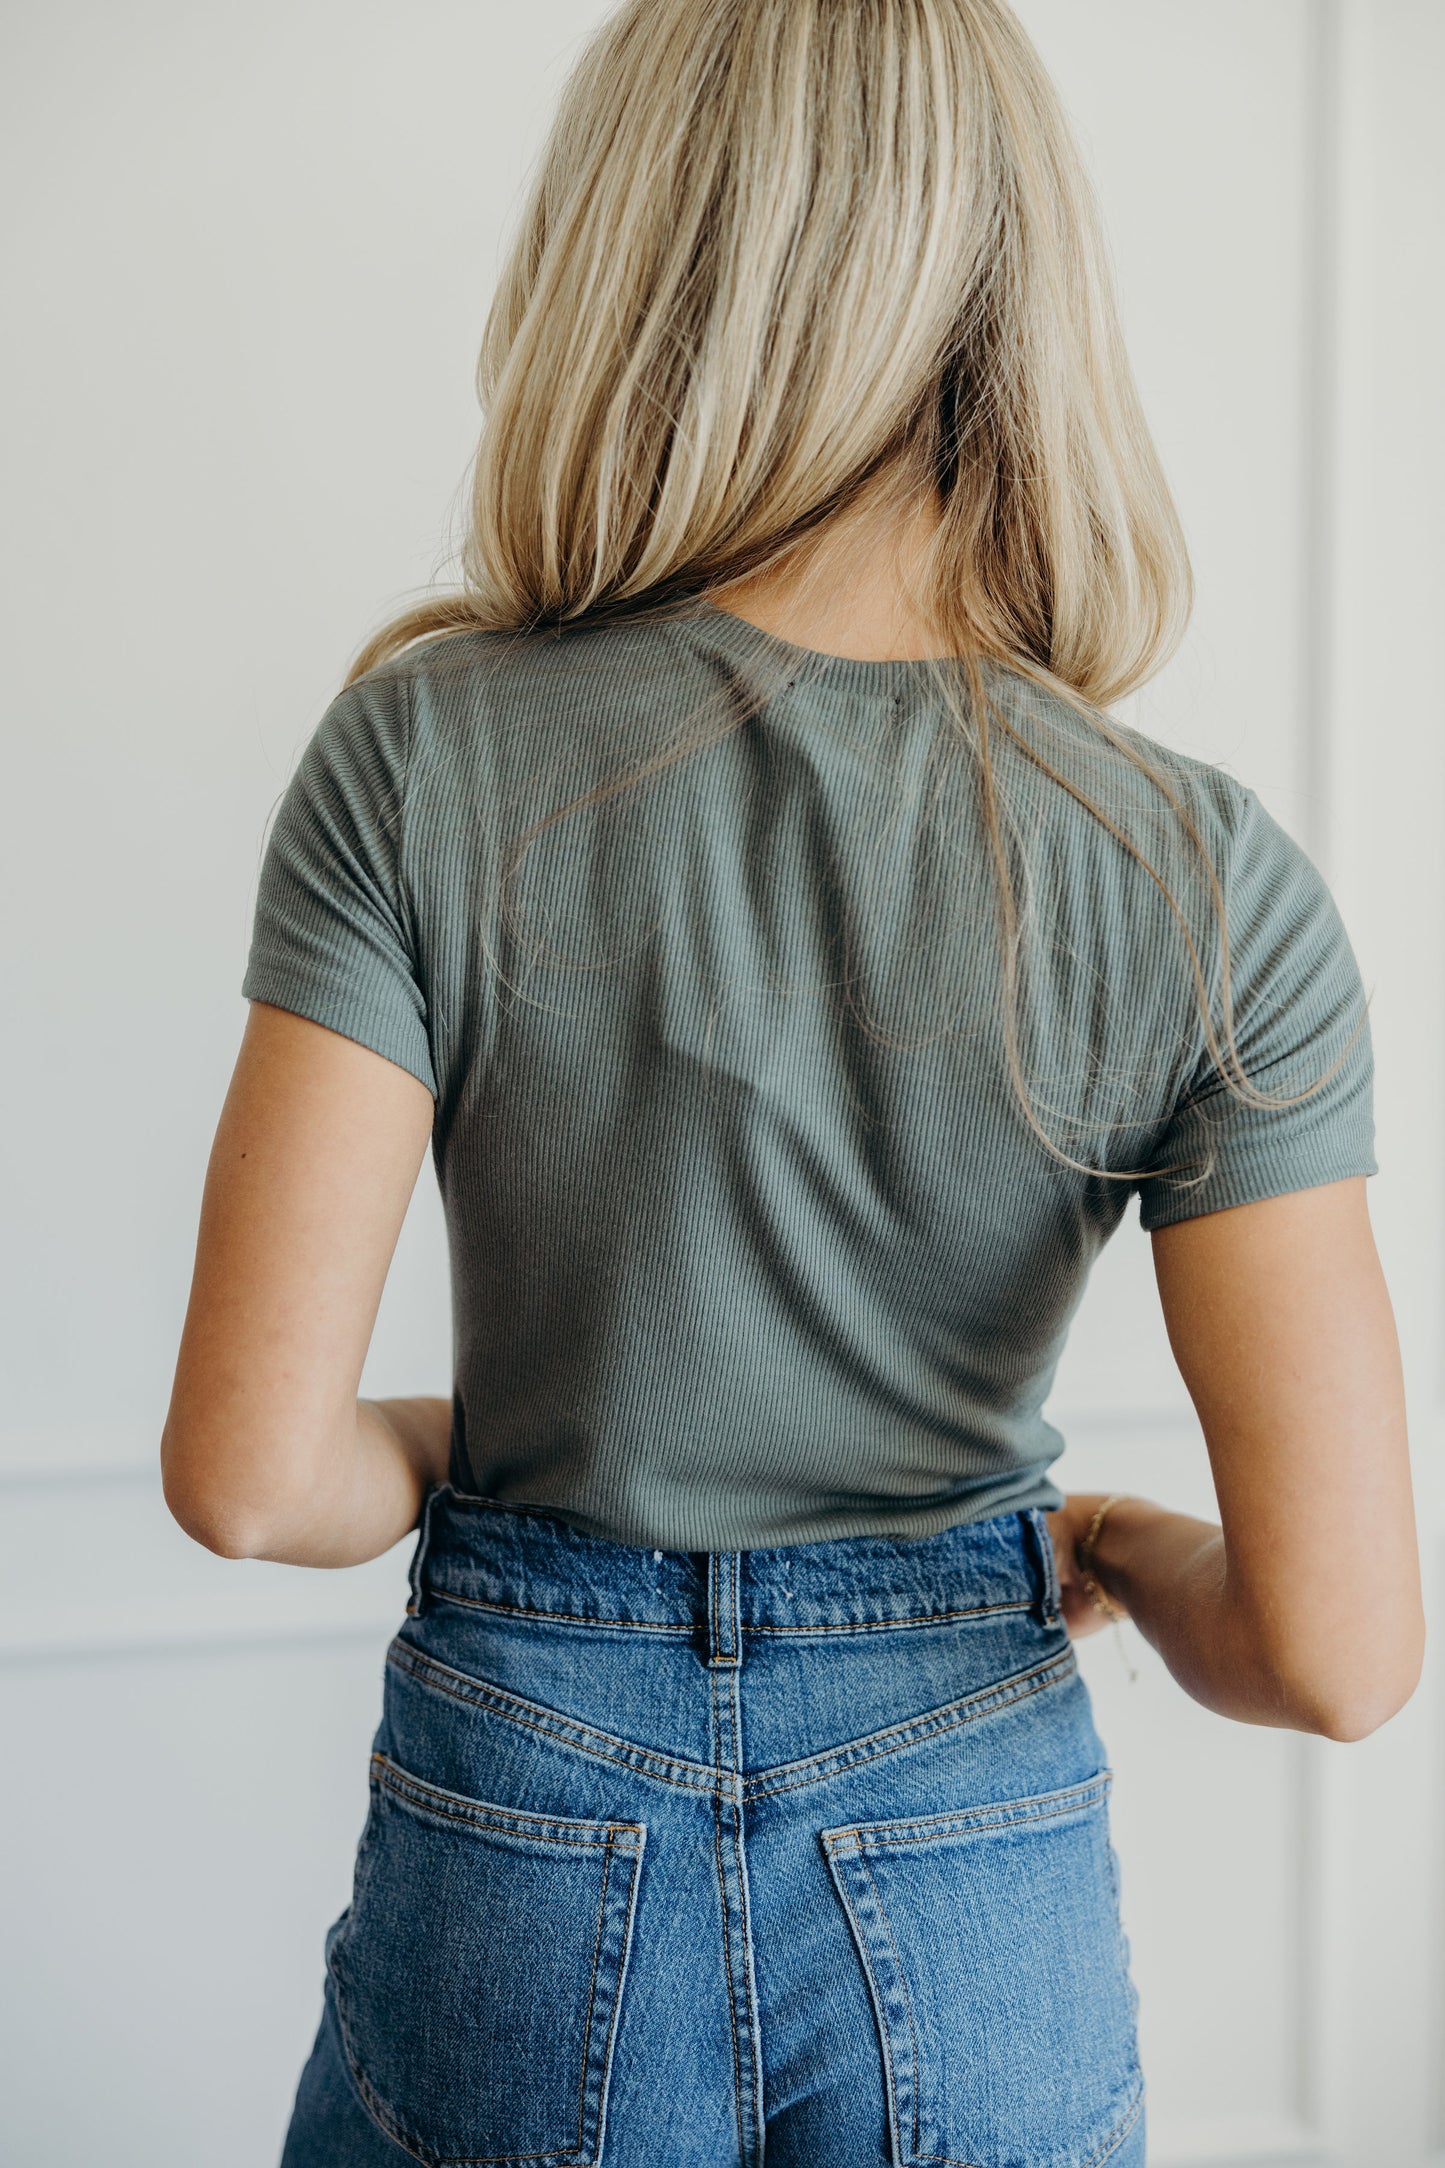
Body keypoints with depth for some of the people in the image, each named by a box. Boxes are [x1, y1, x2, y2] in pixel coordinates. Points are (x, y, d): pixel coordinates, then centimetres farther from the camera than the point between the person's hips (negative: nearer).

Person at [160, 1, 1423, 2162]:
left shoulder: (424, 760, -16)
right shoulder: (1208, 884, -15)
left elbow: (246, 1473, -18)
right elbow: (1334, 1648, -16)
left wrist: (447, 1457, 3)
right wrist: (1125, 1548, 5)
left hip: (521, 1841, 0)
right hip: (975, 1887, 1)